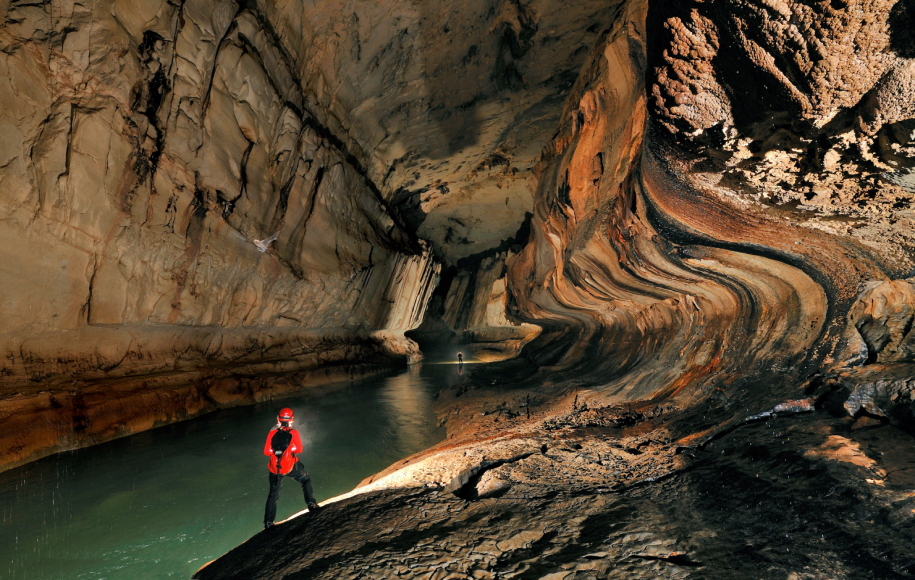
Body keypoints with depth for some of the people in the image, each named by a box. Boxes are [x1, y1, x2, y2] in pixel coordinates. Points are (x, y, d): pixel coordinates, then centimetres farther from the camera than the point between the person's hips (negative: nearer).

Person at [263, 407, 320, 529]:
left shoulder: (272, 434, -6)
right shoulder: (294, 433, -11)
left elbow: (267, 452, -4)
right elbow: (299, 449, -7)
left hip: (275, 468, 3)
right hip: (291, 466, -2)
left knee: (273, 494, 17)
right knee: (306, 480, 22)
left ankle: (268, 522, 19)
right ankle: (311, 504, 12)